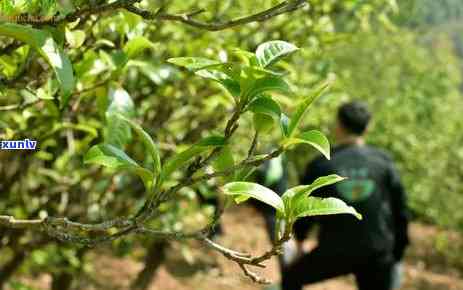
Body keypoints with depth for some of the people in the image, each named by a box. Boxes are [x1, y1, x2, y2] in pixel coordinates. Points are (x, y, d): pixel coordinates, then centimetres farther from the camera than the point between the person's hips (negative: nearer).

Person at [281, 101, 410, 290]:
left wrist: (299, 237, 20)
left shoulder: (321, 165, -7)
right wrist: (397, 253, 14)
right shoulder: (383, 162, -2)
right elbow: (400, 209, 2)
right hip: (377, 253, 2)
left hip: (334, 252, -2)